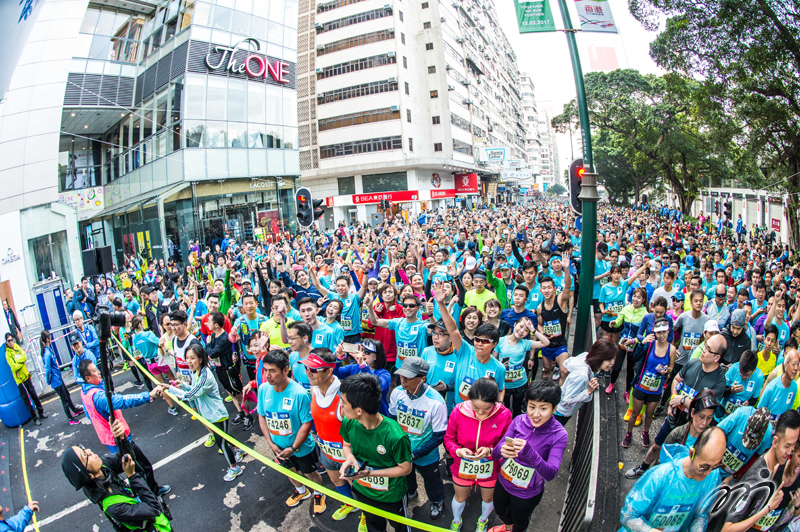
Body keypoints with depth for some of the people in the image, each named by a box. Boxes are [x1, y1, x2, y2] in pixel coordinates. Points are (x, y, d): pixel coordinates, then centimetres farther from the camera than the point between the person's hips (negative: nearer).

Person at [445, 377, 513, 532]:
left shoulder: (504, 415, -25)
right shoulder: (459, 411, -25)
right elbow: (449, 438, -10)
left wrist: (490, 451, -30)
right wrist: (458, 451, -29)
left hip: (490, 469, 0)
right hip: (462, 467, 0)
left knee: (488, 498, 28)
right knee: (460, 497, 26)